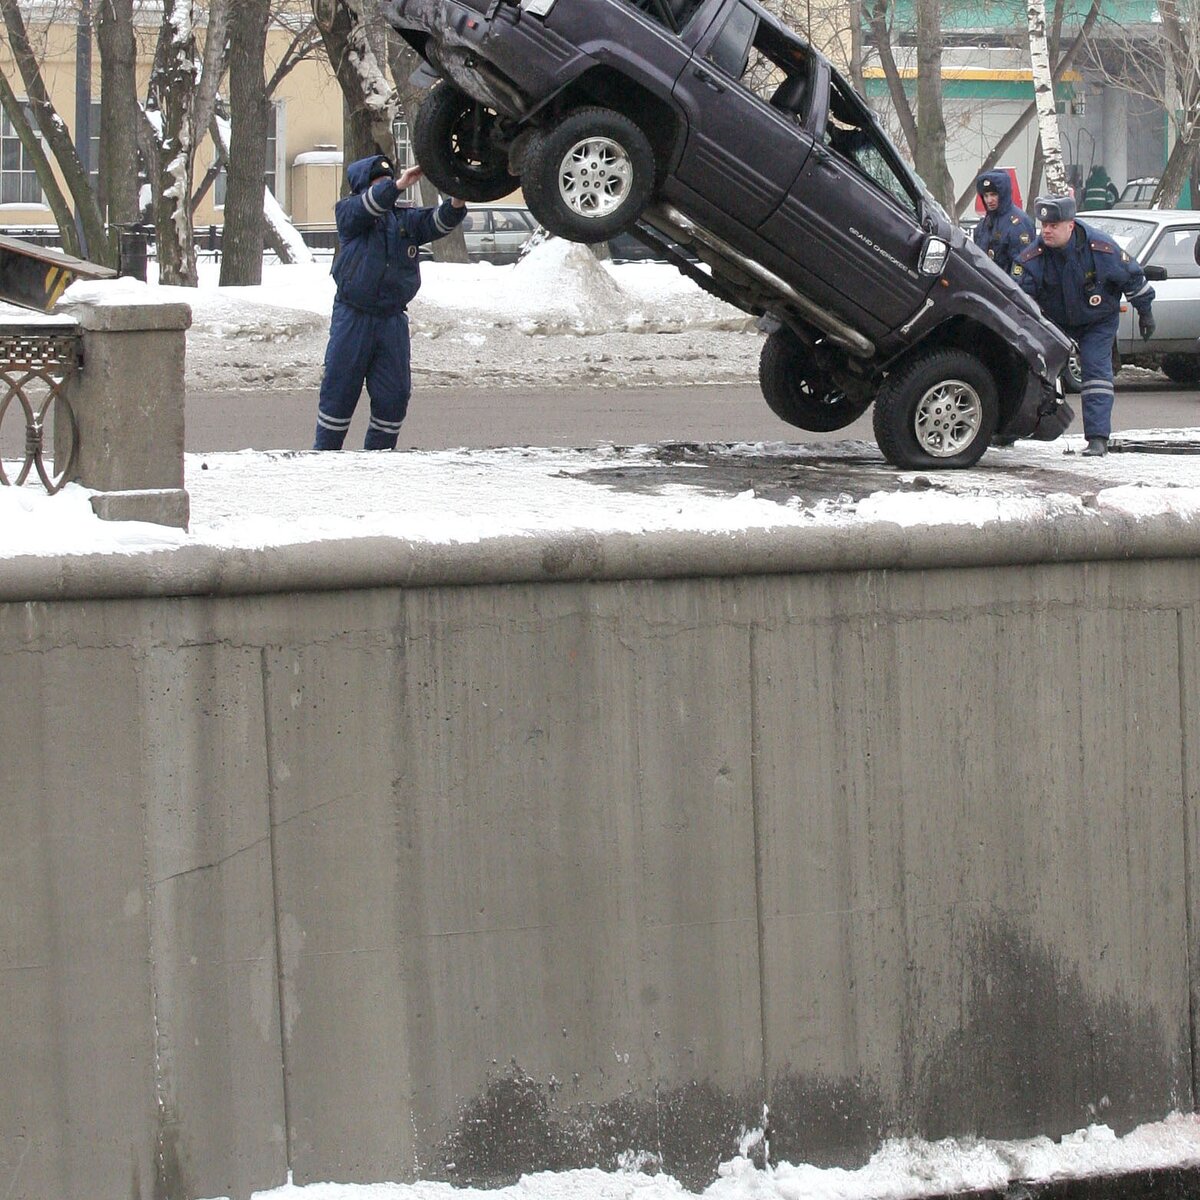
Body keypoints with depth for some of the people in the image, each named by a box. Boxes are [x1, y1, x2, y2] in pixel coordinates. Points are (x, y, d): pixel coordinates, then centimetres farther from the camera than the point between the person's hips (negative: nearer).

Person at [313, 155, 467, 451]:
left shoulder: (406, 218, 10)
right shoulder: (348, 212, 0)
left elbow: (437, 222, -6)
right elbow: (367, 206, -22)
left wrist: (457, 202, -28)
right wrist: (398, 186, -38)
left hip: (392, 319, 4)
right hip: (352, 317, -4)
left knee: (394, 395, 3)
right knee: (339, 391, 1)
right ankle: (324, 452, 11)